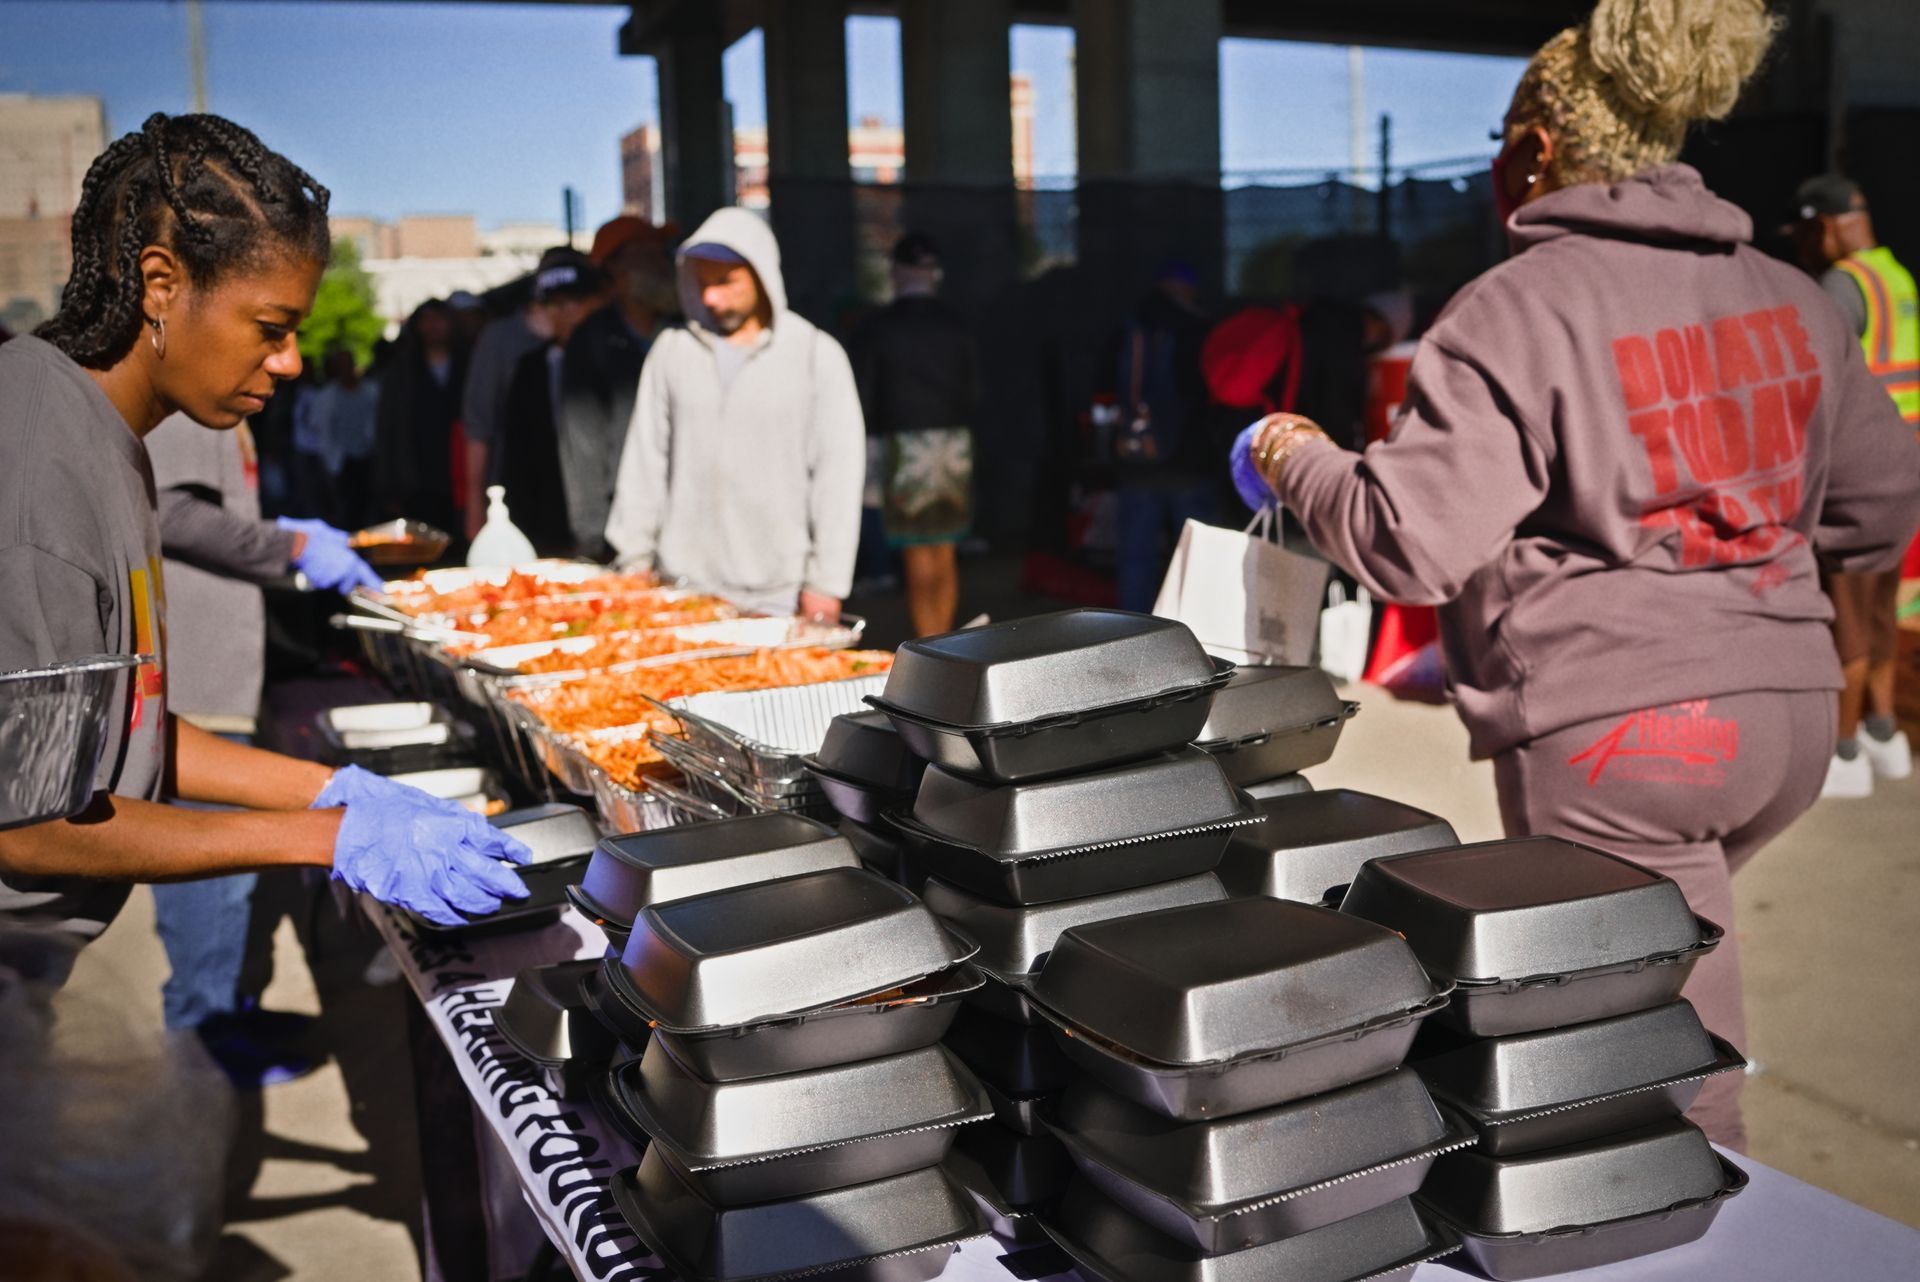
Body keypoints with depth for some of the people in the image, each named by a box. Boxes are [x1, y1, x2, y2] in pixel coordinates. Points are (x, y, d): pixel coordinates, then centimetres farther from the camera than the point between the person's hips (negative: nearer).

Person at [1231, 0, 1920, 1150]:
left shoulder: (1519, 309, -9)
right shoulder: (1791, 300, 11)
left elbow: (1413, 544, -14)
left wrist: (1299, 463, 3)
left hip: (1614, 729, -7)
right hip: (1789, 713, 7)